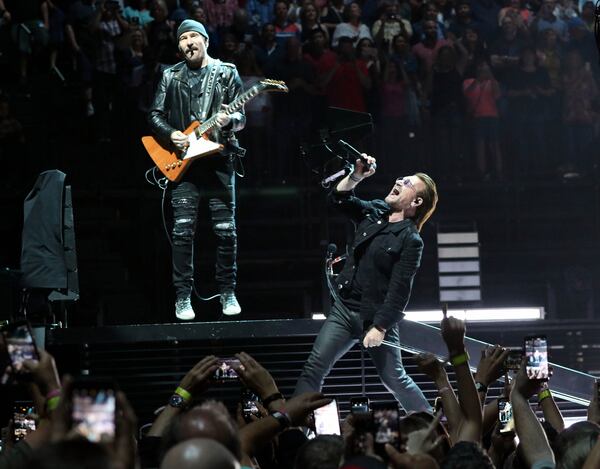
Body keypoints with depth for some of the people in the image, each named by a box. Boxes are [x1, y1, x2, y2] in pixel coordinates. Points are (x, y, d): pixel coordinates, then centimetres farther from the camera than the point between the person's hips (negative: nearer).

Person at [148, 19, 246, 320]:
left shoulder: (227, 73, 5)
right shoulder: (170, 76, 10)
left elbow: (241, 117, 3)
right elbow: (155, 115, 11)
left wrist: (230, 121, -19)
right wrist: (171, 134, -8)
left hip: (219, 160, -1)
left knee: (226, 230, 1)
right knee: (183, 230, -4)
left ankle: (227, 292, 13)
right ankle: (183, 296, 1)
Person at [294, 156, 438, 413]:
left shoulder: (410, 240, -12)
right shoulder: (374, 212, 7)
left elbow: (399, 290, -16)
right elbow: (340, 199, 11)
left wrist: (380, 327, -19)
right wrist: (356, 176, -7)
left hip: (377, 318, -6)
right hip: (344, 308, 6)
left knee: (394, 379, 4)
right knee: (314, 367, -5)